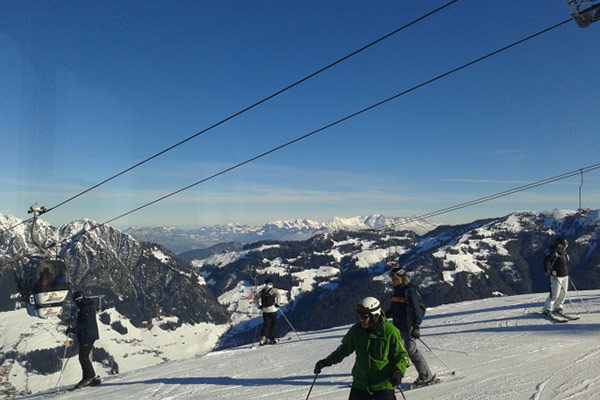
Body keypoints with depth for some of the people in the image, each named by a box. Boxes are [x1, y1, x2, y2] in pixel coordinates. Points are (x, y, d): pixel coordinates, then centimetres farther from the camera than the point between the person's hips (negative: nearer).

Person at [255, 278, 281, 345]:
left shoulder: (262, 291, 9)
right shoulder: (273, 290, -1)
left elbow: (257, 298, 5)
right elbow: (277, 295, -18)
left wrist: (259, 305, 11)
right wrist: (277, 304, -11)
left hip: (265, 310, 4)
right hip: (272, 309, -4)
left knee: (266, 324, 13)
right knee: (274, 324, 9)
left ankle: (263, 338, -1)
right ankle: (271, 338, 4)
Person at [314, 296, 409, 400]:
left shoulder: (390, 332, -14)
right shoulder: (357, 329, -4)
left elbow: (402, 355, -5)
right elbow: (344, 349, 12)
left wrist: (398, 372, -24)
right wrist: (326, 362, 8)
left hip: (383, 385, -4)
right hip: (360, 384, 4)